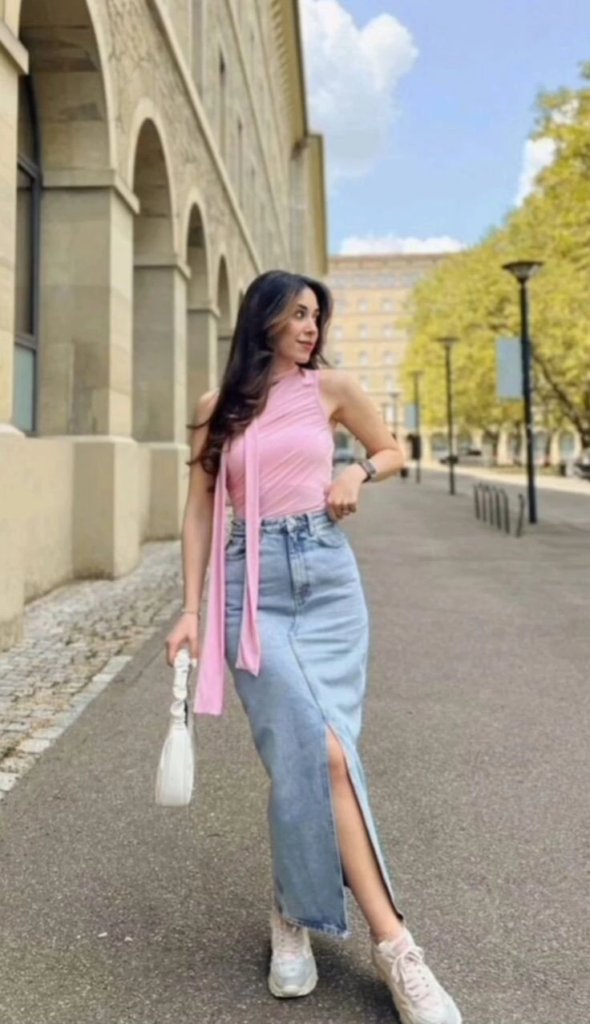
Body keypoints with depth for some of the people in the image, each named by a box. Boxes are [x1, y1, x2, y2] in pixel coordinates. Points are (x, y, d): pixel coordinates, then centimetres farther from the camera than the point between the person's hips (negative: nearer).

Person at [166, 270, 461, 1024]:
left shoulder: (329, 387, 9)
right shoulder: (218, 406, 9)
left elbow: (393, 452, 22)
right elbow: (200, 511, 9)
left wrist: (358, 473, -1)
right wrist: (191, 610, 3)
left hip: (328, 577, 1)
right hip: (254, 583, -1)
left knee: (306, 753, -5)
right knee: (319, 750, -14)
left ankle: (293, 910, 19)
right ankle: (392, 944, -3)